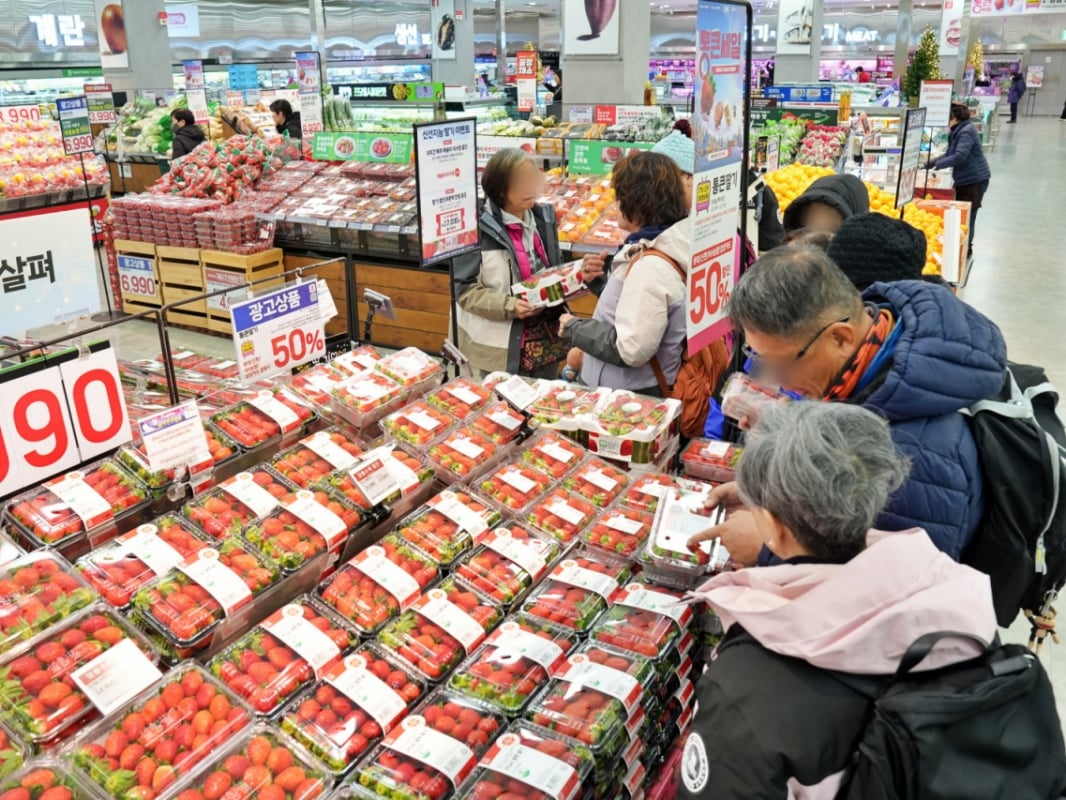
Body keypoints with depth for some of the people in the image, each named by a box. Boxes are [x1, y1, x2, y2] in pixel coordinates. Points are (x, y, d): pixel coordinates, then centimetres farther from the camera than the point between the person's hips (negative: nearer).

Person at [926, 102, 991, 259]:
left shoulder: (966, 132, -20)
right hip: (965, 179, 10)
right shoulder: (958, 131, 11)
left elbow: (959, 157, -28)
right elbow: (950, 154, 16)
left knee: (967, 215, -2)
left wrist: (936, 164, -24)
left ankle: (966, 250, 8)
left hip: (974, 180, -10)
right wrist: (931, 162, 7)